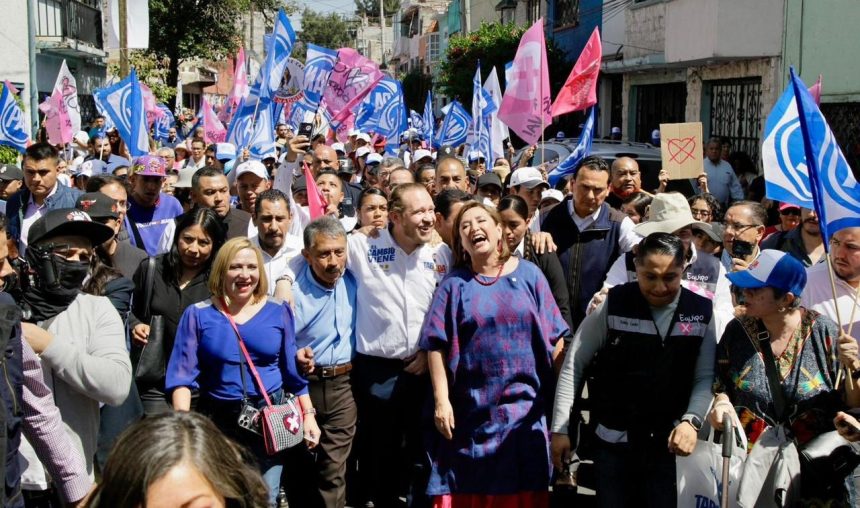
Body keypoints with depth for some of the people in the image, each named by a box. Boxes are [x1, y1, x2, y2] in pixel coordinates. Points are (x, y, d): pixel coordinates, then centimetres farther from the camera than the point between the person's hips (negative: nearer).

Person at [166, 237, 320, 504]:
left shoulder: (278, 311, 3)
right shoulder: (198, 315, 0)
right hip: (218, 422, 0)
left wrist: (308, 414, 4)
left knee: (264, 500, 5)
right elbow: (183, 373, -5)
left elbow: (293, 368, 8)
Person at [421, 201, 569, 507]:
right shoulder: (455, 284, 2)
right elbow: (437, 345, -3)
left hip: (525, 407, 1)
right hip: (472, 409, 0)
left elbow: (553, 338, 5)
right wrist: (441, 400, -11)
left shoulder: (529, 274, 4)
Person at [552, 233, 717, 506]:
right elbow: (573, 366, -3)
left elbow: (705, 378, -2)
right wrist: (559, 429, -3)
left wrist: (691, 420, -20)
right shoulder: (614, 304, -10)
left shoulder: (701, 312, -4)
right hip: (613, 442, -1)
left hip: (670, 443, 1)